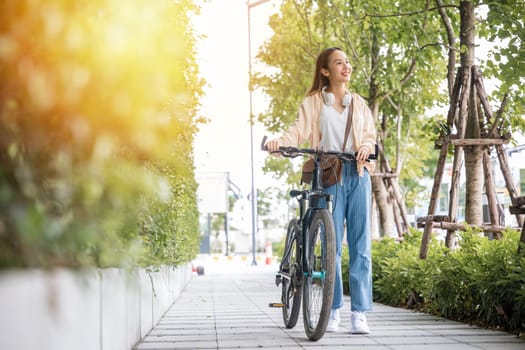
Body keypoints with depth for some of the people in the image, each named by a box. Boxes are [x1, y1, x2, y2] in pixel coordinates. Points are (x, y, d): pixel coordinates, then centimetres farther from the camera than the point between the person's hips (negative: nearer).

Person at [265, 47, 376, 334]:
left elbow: (370, 134, 15)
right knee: (331, 244, -4)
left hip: (358, 174, 2)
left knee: (360, 245, -5)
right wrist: (279, 142, -23)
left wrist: (366, 146, -8)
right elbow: (299, 131, -3)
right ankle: (333, 310, 6)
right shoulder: (313, 103, 9)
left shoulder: (359, 103, 20)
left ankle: (359, 313, -4)